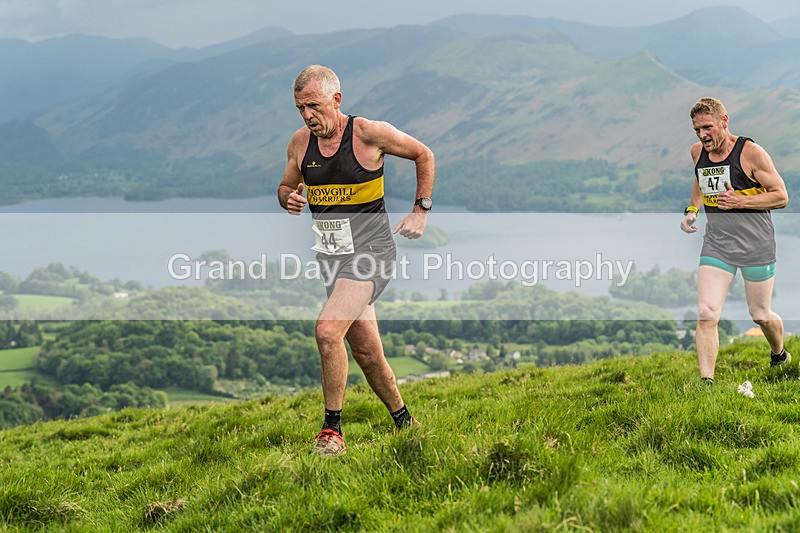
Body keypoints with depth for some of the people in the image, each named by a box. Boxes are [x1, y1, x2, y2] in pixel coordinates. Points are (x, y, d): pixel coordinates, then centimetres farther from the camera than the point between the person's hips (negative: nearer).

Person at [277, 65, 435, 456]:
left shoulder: (369, 133, -11)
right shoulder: (300, 143, 3)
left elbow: (423, 155, 3)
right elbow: (286, 186, 19)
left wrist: (421, 211, 0)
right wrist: (289, 198, -5)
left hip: (369, 250, -6)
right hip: (331, 256, 6)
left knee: (328, 329, -24)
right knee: (366, 352, 9)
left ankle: (332, 430, -14)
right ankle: (404, 422, 29)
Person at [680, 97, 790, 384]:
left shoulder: (751, 152, -14)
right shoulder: (698, 152, 3)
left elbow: (781, 196, -9)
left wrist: (740, 201, -20)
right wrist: (692, 210, 8)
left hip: (756, 245, -4)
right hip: (716, 244, 4)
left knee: (760, 314, 11)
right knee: (706, 315, -11)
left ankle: (780, 355, 42)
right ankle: (706, 381, -8)